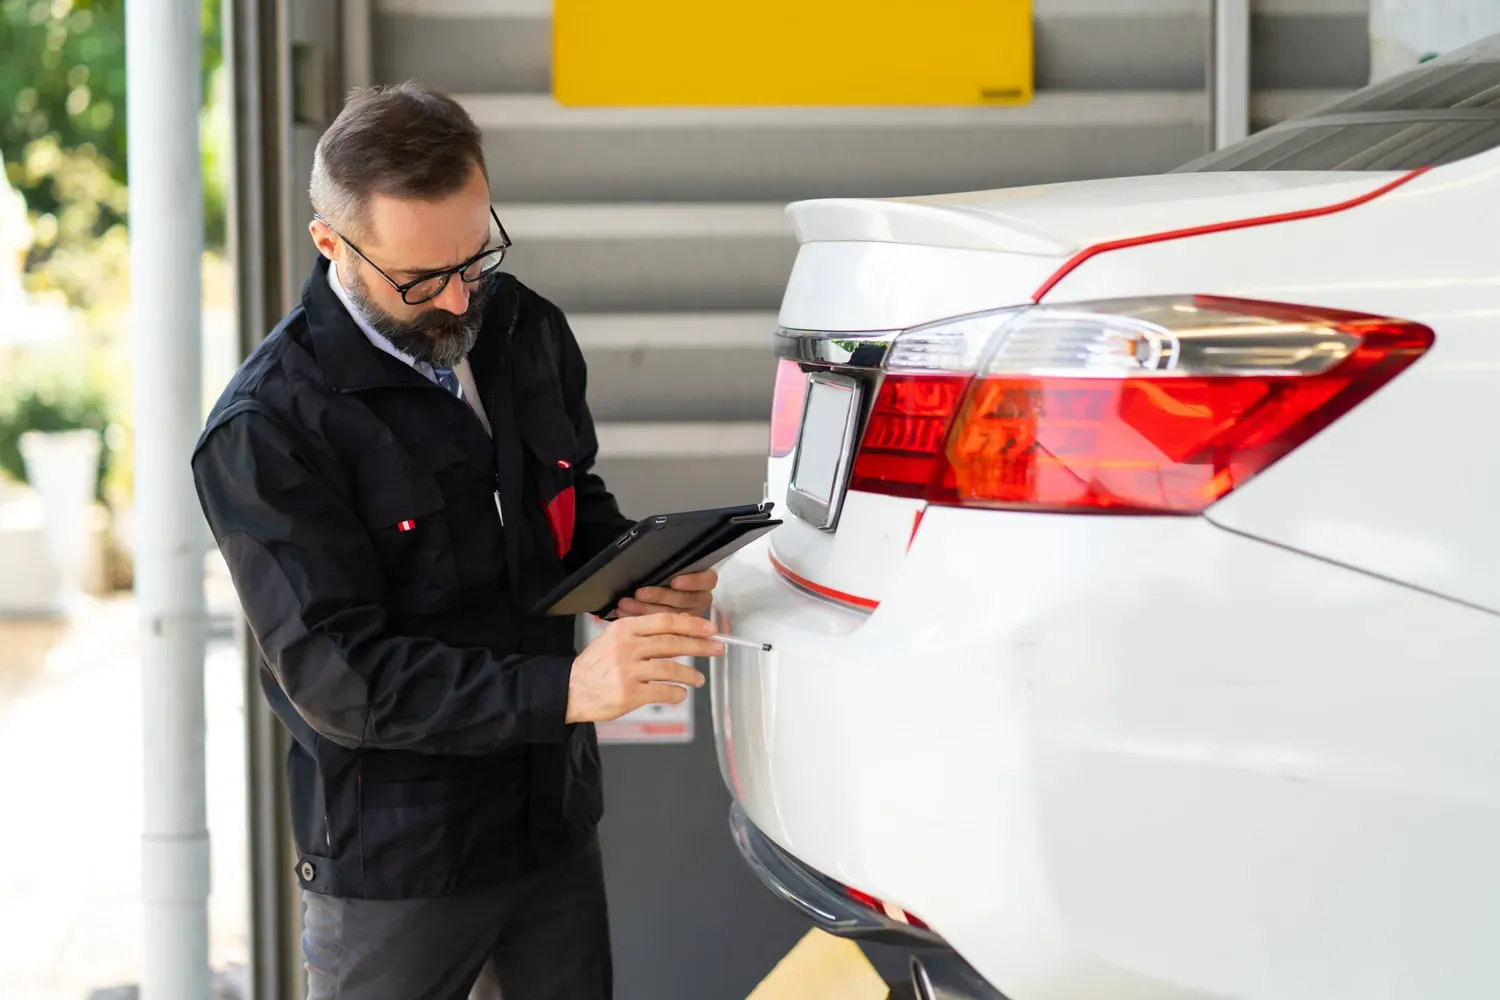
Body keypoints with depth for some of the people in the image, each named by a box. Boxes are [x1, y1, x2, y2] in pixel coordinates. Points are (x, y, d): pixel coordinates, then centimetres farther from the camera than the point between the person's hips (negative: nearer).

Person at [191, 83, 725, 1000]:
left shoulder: (527, 332, 2)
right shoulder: (265, 431, -18)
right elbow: (340, 675, -22)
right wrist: (564, 689, -31)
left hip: (556, 820, 6)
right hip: (398, 859, -5)